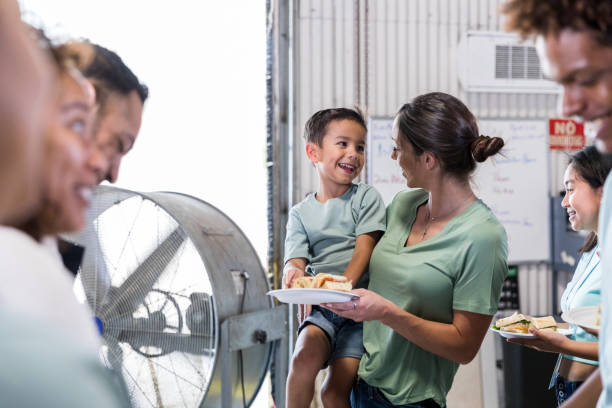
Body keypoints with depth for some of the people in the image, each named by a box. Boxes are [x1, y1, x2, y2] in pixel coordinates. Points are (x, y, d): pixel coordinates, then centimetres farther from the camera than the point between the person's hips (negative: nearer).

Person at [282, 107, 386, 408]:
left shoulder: (366, 197, 8)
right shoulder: (300, 213, 13)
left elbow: (365, 247, -5)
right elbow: (296, 258, 2)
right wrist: (294, 273, -25)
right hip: (321, 308, 2)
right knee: (304, 357, -27)